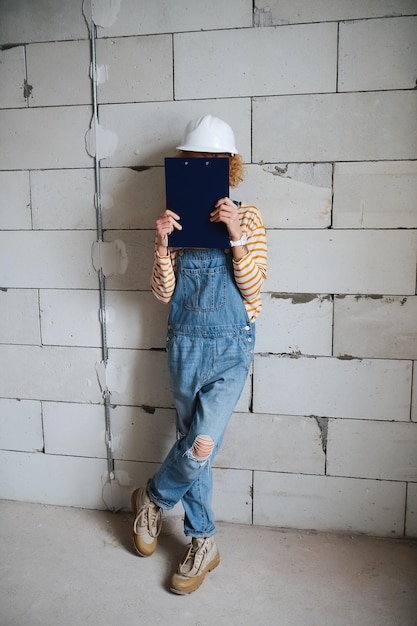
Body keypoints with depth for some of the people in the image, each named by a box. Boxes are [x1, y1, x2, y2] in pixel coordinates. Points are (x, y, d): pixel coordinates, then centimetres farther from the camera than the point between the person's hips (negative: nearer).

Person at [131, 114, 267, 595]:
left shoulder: (247, 218, -1)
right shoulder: (177, 219, 4)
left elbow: (252, 288, -10)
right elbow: (163, 292, -1)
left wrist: (237, 234, -22)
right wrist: (162, 244, -16)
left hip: (231, 346, -2)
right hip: (184, 343, 2)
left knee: (202, 444, -12)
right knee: (195, 446, 8)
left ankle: (152, 499, 20)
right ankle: (202, 544, 27)